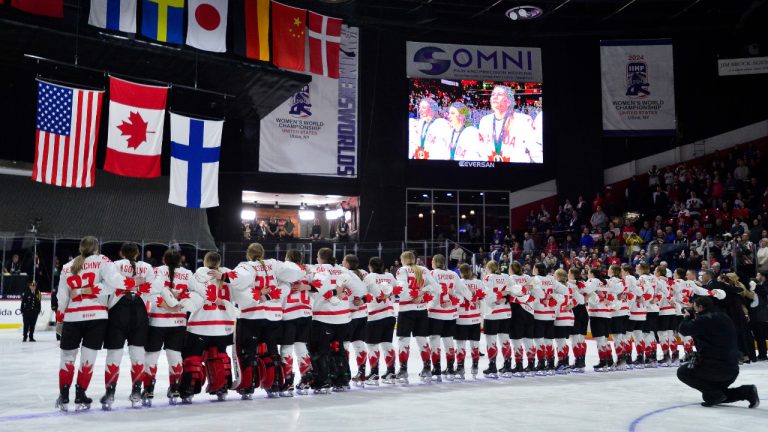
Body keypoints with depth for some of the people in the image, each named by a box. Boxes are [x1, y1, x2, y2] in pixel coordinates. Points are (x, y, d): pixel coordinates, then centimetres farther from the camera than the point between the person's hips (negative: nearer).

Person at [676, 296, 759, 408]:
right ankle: (747, 391, 9)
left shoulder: (705, 318, -13)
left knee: (682, 372, 10)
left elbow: (683, 330, -15)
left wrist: (687, 317, 5)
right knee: (718, 395, 30)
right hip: (732, 369, 9)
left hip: (714, 367, -9)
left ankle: (713, 394, -3)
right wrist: (692, 318, 19)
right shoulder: (722, 317, 17)